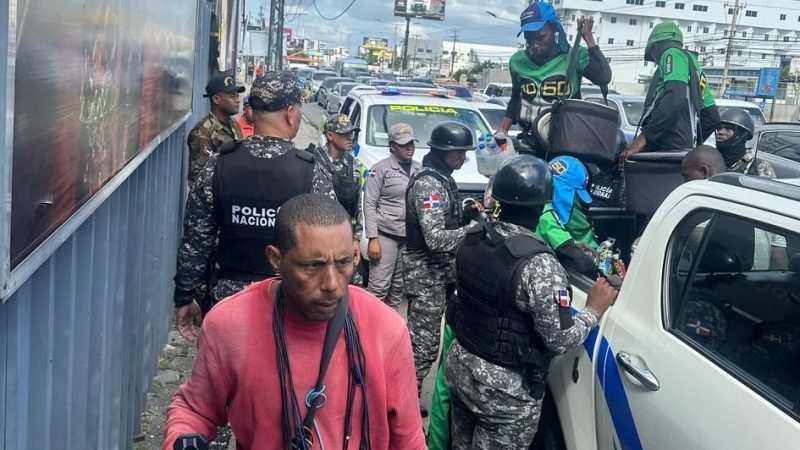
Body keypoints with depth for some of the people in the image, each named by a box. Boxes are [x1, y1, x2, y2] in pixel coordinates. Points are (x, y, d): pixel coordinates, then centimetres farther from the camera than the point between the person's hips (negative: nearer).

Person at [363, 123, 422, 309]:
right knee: (379, 286, -8)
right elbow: (369, 204, -5)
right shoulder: (381, 168, -3)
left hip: (410, 238, 5)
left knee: (399, 287, 10)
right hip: (386, 235, -5)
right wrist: (373, 238, -12)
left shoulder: (420, 169, 11)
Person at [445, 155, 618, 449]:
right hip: (506, 388, -6)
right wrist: (594, 309, -5)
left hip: (460, 363, 7)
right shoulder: (539, 264, -26)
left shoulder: (473, 237, -5)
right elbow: (560, 341, -23)